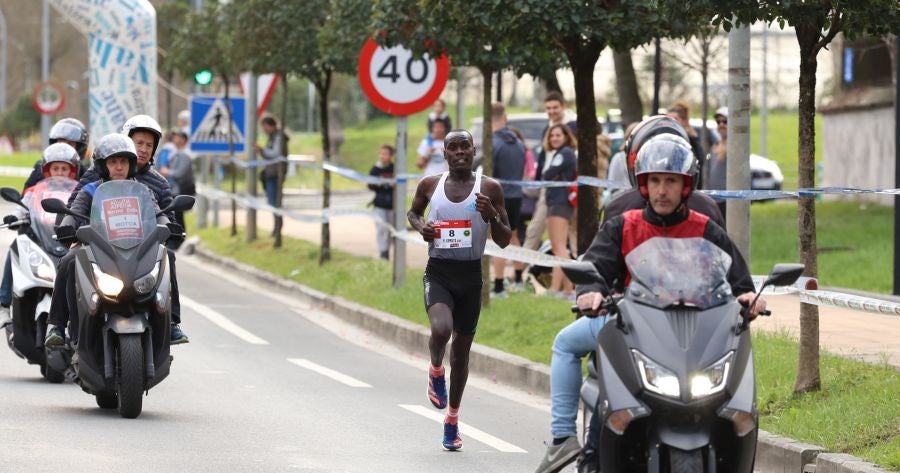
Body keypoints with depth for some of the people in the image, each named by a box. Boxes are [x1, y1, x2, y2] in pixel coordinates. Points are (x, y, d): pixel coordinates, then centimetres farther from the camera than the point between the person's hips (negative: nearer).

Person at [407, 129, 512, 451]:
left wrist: (492, 216, -20)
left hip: (471, 273, 1)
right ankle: (436, 370, 6)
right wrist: (420, 227, -1)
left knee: (462, 347, 11)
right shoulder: (430, 185, 1)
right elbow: (412, 212, 21)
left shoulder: (489, 189, -2)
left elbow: (504, 241, 0)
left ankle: (452, 419, 29)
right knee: (441, 329, -29)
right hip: (438, 271, -1)